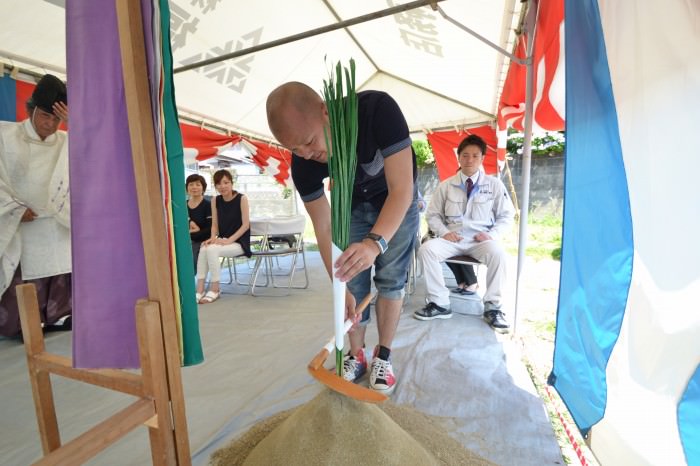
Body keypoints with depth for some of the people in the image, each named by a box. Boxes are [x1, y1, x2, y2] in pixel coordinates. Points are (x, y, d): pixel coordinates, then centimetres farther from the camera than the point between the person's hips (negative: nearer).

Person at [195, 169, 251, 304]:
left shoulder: (241, 198, -8)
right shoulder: (215, 201, 6)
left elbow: (246, 225, -12)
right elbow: (215, 225, 8)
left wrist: (229, 240, -19)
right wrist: (213, 238, -13)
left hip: (239, 242, -5)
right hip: (223, 241, 5)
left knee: (212, 250, -28)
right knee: (203, 249, -26)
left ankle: (215, 289, -12)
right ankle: (200, 290, -21)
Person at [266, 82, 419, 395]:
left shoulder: (377, 109, -37)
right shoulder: (303, 165, -27)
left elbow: (402, 189, -39)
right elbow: (323, 227, -20)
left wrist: (376, 242, -56)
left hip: (397, 200, -2)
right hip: (353, 203, 2)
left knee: (390, 278, -4)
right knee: (354, 280, -2)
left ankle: (383, 356, 14)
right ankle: (356, 355, 17)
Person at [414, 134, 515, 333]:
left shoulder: (494, 184, 6)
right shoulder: (446, 186, 7)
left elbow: (507, 216, 9)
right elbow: (433, 215, 10)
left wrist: (492, 234, -10)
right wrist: (444, 232, -10)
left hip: (481, 239, -1)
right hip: (453, 238, 1)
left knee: (498, 254, -34)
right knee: (426, 249, -27)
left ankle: (492, 307, -14)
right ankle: (439, 303, -15)